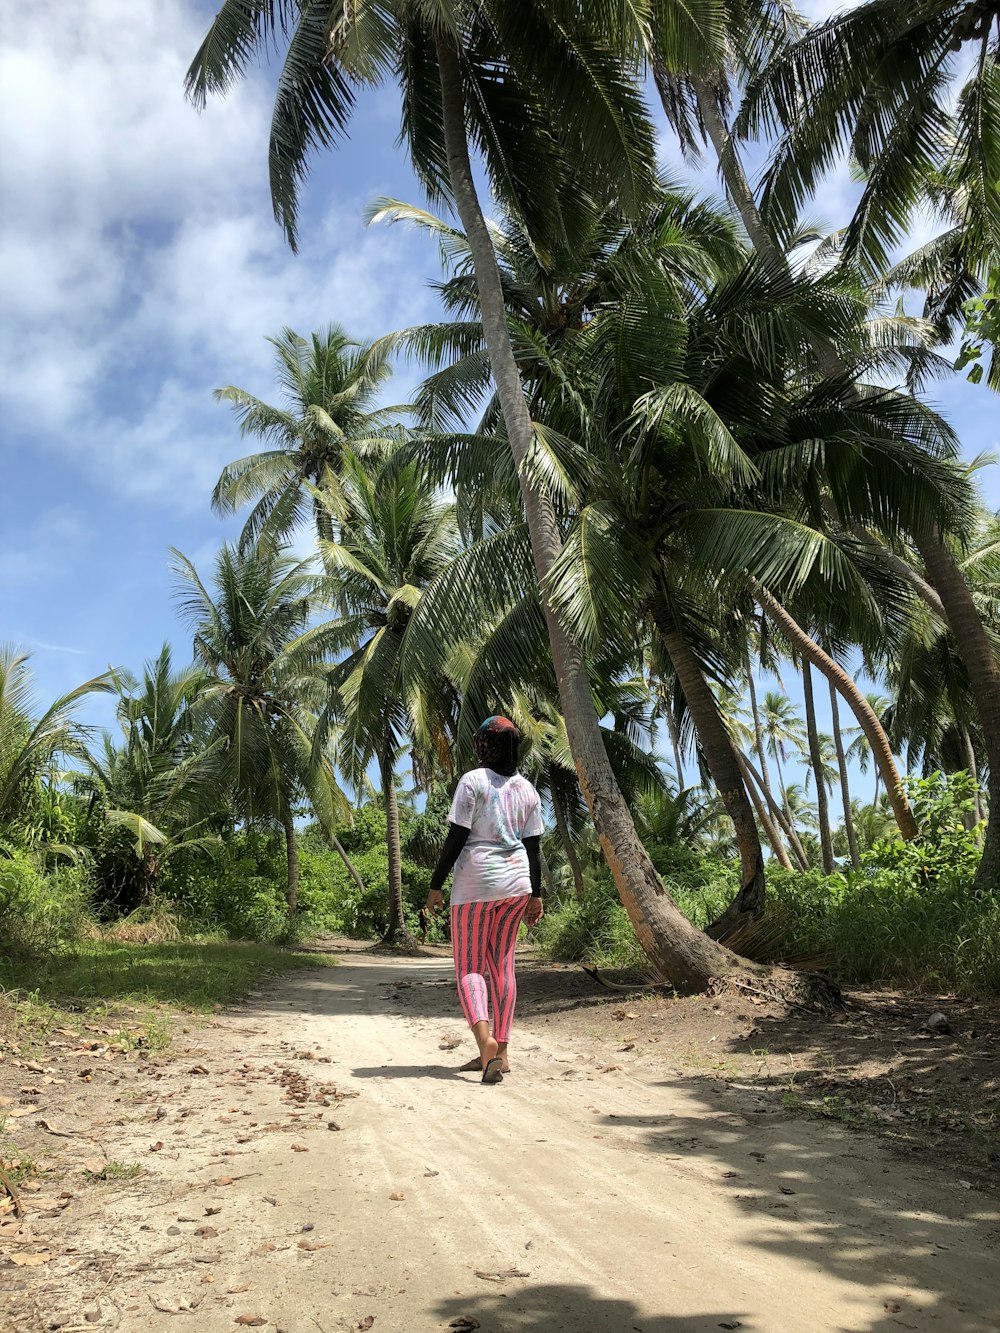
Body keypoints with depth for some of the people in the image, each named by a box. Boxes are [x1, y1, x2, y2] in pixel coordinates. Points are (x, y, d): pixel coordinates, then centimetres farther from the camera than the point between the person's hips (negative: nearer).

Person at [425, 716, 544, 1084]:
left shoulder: (473, 781, -8)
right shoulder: (527, 789, 8)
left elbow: (456, 838, -11)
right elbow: (533, 846, 10)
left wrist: (436, 885, -6)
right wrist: (536, 895, 16)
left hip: (476, 881, -5)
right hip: (516, 882, 5)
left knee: (469, 967, 0)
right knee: (502, 965, 12)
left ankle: (485, 1039, -22)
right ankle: (499, 1052, 14)